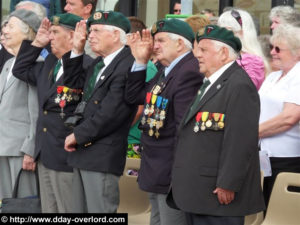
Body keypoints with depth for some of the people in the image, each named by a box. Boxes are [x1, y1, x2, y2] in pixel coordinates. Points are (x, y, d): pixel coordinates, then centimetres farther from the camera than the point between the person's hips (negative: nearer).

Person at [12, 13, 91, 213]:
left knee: (70, 211, -1)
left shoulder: (86, 66, -16)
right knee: (49, 211, 16)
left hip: (67, 156, -9)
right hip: (45, 155, 9)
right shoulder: (50, 63, 13)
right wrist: (37, 43, 15)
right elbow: (21, 70, 24)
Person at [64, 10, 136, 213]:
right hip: (82, 152, 10)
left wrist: (78, 135, -11)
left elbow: (110, 113, -21)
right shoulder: (98, 64, 16)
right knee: (81, 212, 14)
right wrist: (77, 50, 12)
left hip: (102, 157, -10)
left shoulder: (128, 65, -16)